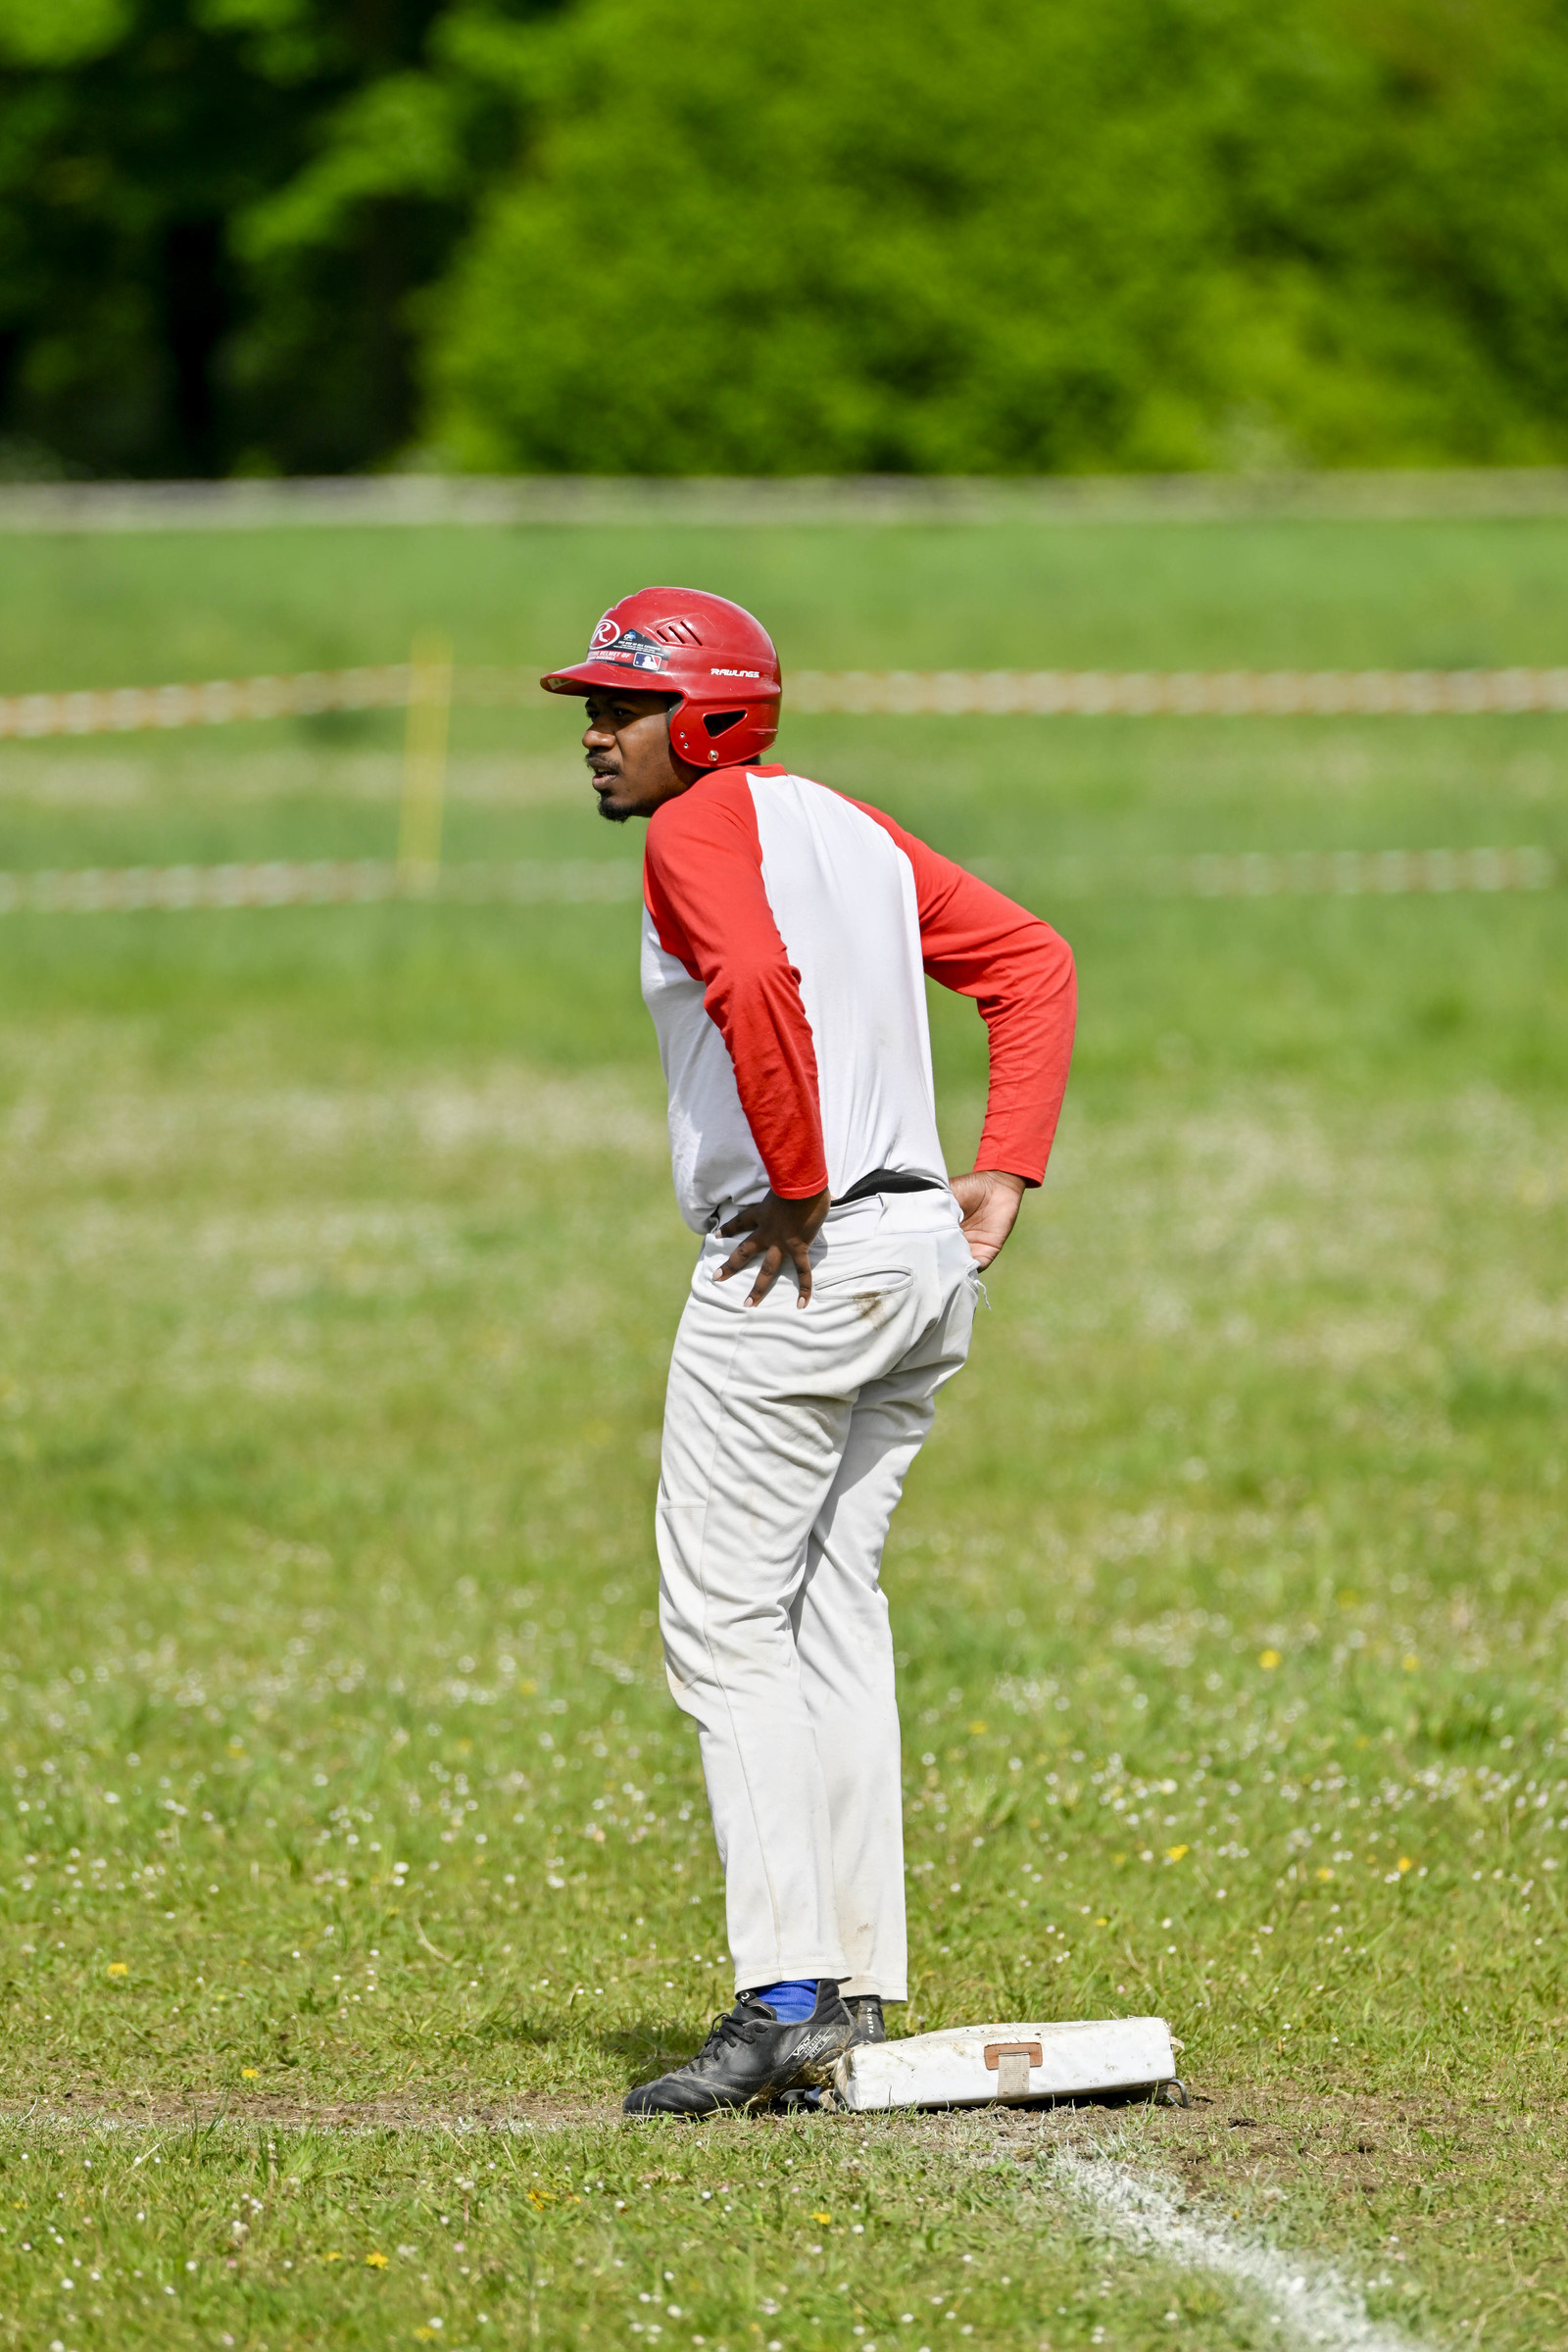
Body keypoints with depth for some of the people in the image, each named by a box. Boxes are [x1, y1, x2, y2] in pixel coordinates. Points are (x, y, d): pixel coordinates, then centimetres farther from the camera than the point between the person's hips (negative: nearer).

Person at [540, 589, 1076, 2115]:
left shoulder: (700, 828, -8)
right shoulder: (853, 829, 19)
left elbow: (758, 983, -29)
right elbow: (1034, 964, 19)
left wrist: (798, 1188, -20)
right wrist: (1003, 1182, 11)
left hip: (797, 1264, -9)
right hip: (924, 1260, 9)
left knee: (723, 1627, -7)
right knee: (831, 1619, 15)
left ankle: (784, 2001, -14)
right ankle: (858, 1990, 15)